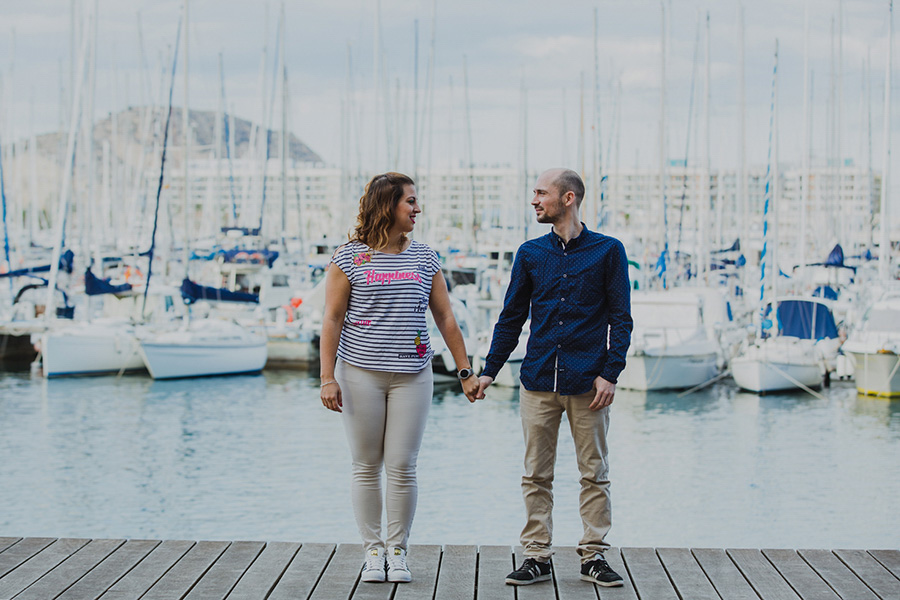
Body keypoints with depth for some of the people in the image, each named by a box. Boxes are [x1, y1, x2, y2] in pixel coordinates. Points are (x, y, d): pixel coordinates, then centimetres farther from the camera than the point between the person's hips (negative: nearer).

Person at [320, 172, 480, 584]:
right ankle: (372, 551, 14)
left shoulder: (424, 258, 10)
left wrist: (464, 371, 9)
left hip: (412, 376, 2)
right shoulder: (349, 257, 0)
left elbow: (445, 318, 12)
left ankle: (397, 550, 12)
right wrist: (327, 378, -9)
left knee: (402, 467, -1)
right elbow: (332, 321, -2)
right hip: (360, 375, -2)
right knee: (366, 467, 3)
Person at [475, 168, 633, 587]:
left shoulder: (608, 251, 2)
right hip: (538, 381, 3)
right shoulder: (530, 254, 10)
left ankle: (593, 556, 12)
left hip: (588, 383, -2)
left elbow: (621, 319, 2)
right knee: (536, 474, 4)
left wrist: (610, 374, -7)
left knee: (594, 473, 3)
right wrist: (489, 371, 10)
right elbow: (511, 317, 15)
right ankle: (536, 557, 11)